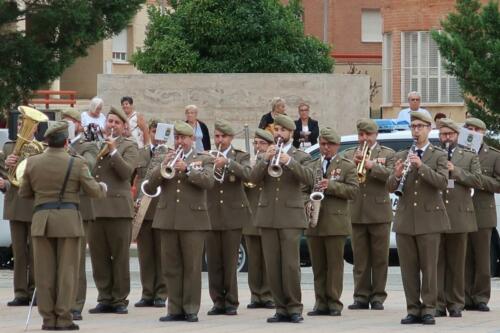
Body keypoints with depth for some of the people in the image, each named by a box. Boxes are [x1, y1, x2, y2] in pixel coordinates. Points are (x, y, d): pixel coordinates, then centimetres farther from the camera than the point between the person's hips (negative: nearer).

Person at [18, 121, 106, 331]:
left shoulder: (32, 162, 1)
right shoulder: (77, 163, -7)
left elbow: (24, 193, 11)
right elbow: (94, 191, -3)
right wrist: (103, 188, 19)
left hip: (41, 219, 2)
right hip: (68, 220, -2)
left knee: (45, 272, 7)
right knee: (67, 270, 2)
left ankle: (48, 318, 7)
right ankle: (63, 318, 0)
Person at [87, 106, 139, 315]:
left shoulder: (129, 146, 4)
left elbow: (126, 172, -11)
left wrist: (113, 151, -18)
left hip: (118, 208, -4)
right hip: (95, 208, 4)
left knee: (120, 256, 0)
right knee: (98, 256, 4)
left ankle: (120, 299, 5)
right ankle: (104, 298, 10)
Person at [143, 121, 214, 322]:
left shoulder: (204, 160, 7)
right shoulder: (167, 160, 14)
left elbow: (208, 181, -11)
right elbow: (149, 187, 5)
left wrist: (187, 168, -18)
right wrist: (163, 167, -9)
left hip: (193, 220, -3)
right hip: (168, 220, 3)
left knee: (192, 267, -2)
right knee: (171, 268, 3)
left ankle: (191, 309, 2)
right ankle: (175, 309, 8)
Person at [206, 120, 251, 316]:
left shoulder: (240, 157, 6)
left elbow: (246, 174, -15)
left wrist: (227, 162, -27)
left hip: (232, 215, -2)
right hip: (211, 215, 2)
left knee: (230, 262, -1)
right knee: (213, 263, 2)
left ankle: (231, 302, 5)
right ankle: (218, 301, 8)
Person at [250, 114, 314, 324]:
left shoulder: (301, 157, 6)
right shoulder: (265, 156, 15)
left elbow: (309, 179, -12)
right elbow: (254, 178, -1)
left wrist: (289, 161, -23)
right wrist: (266, 159, -16)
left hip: (290, 217, -3)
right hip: (267, 217, 3)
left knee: (291, 265, -9)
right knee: (272, 266, 1)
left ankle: (294, 308, -4)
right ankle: (281, 308, 6)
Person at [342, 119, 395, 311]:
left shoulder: (387, 154, 6)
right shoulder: (348, 155, 13)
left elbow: (391, 176, -10)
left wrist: (371, 165, -20)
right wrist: (353, 164, -15)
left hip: (379, 213, -2)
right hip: (356, 213, 2)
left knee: (380, 258, 1)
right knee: (360, 259, 4)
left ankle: (378, 297, 5)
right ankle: (361, 296, 7)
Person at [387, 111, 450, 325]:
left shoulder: (439, 156, 3)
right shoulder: (401, 156, 13)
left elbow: (443, 183, -12)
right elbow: (390, 188, 7)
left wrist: (421, 166, -22)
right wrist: (396, 175, -15)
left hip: (429, 219, -3)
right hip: (405, 219, 3)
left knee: (429, 267, -3)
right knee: (408, 268, 3)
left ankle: (428, 310, 1)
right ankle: (413, 310, 7)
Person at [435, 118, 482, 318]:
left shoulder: (470, 157, 11)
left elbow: (477, 181, -1)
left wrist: (455, 171, -9)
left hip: (458, 217, 0)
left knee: (457, 263, 3)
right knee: (436, 262, 0)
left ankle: (455, 304, 8)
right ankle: (437, 303, 3)